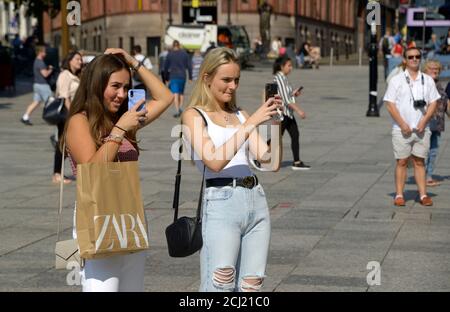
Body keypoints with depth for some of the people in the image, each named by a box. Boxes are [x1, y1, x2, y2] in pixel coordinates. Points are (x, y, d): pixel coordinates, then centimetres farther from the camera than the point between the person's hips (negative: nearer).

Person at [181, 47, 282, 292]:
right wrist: (251, 123, -16)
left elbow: (272, 162, 11)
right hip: (221, 201, -6)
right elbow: (215, 161, -14)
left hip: (256, 200, 6)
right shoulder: (194, 115, 2)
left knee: (251, 286, 4)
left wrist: (275, 124, -3)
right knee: (219, 285, -13)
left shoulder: (240, 115, 18)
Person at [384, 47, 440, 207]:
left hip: (422, 129, 2)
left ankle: (423, 194, 5)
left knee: (419, 161, 5)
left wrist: (424, 120, -7)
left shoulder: (428, 80, 10)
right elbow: (390, 104, -3)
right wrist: (402, 124, -11)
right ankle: (399, 195, 3)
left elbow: (433, 102, 8)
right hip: (401, 129, -2)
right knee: (402, 161, -1)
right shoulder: (396, 80, 1)